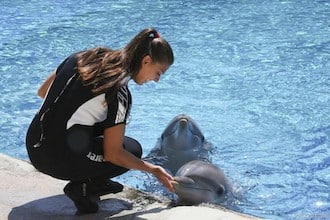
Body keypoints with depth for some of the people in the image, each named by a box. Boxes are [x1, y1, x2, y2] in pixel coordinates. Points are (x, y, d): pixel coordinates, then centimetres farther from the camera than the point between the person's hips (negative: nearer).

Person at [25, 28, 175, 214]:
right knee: (133, 149, 13)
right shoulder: (119, 93, -16)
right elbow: (113, 154, -13)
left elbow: (43, 92, 17)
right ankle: (83, 187, -2)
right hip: (60, 161, -7)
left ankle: (93, 180, 16)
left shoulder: (83, 58, 6)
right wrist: (153, 170, -2)